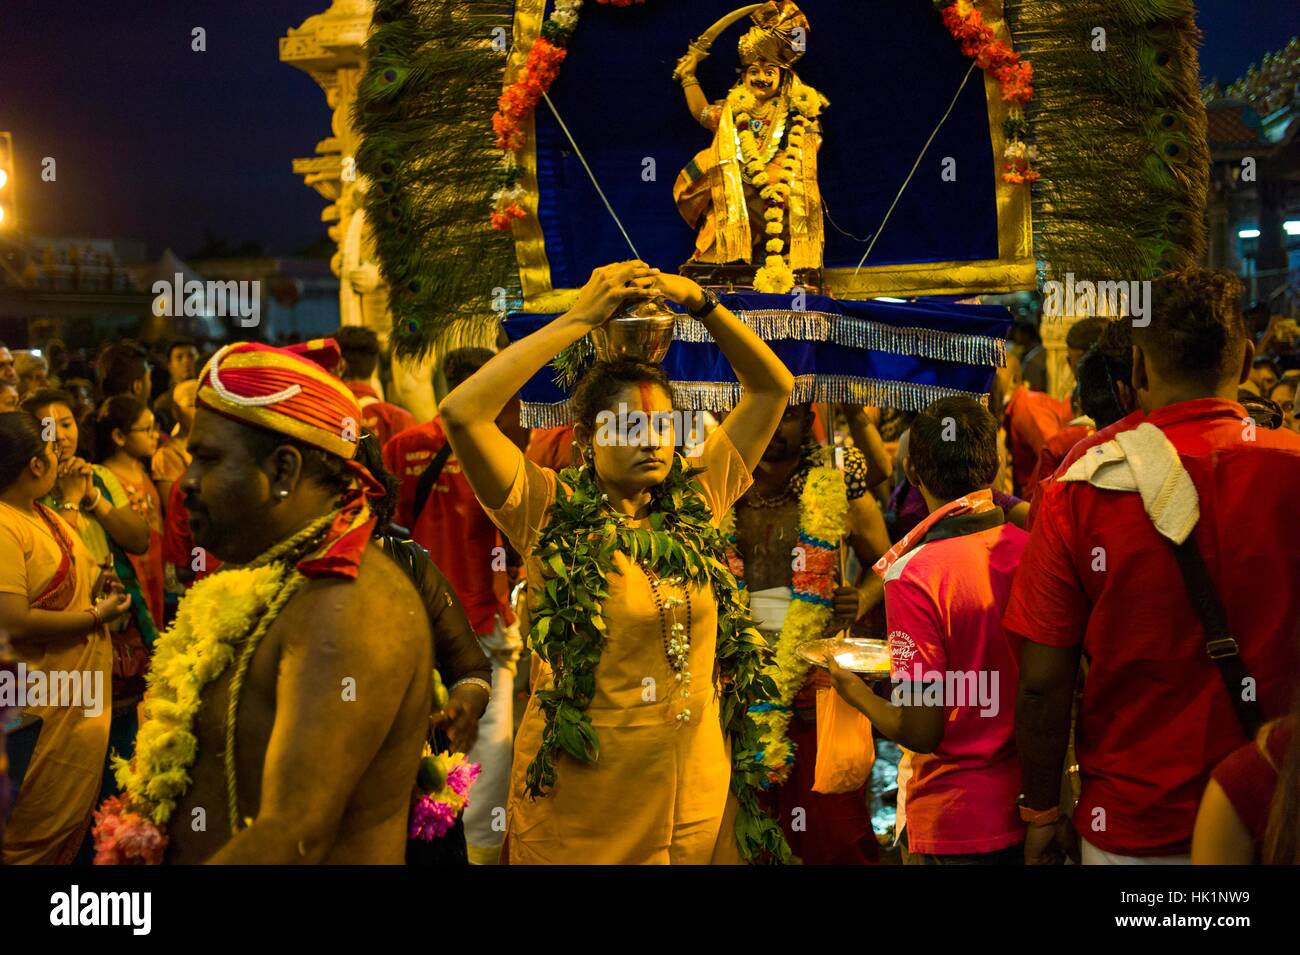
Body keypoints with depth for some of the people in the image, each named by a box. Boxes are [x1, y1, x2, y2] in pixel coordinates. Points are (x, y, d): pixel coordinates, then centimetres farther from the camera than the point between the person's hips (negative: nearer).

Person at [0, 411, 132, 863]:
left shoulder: (41, 512, 8)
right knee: (39, 831, 2)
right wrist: (96, 615, -18)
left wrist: (96, 586, 5)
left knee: (77, 810, 21)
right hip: (52, 704, -10)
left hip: (84, 689, 10)